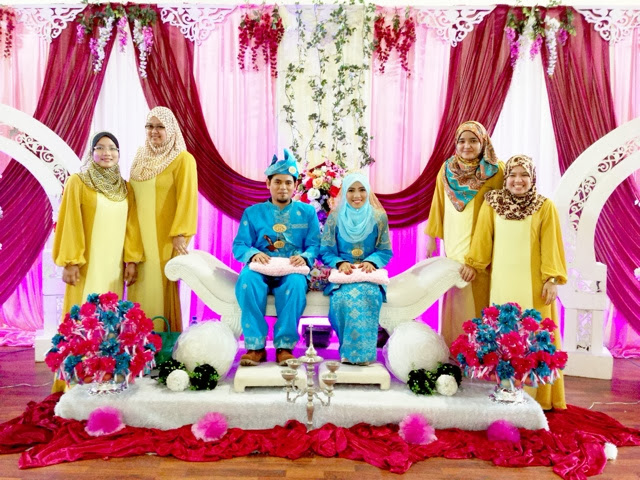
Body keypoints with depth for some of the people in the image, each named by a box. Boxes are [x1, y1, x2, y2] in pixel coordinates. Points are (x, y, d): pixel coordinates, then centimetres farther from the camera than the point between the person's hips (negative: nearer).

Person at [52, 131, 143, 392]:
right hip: (87, 263, -4)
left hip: (114, 264, 4)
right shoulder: (77, 182, -1)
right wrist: (70, 261, -11)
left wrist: (132, 260, 2)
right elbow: (70, 224, -5)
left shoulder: (125, 187, 12)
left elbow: (131, 226, 9)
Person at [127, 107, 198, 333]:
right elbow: (131, 195, 15)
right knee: (140, 289, 9)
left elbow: (186, 198, -14)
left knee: (160, 288, -2)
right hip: (139, 235, 6)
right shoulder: (141, 157, 13)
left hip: (165, 236, -6)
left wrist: (180, 234, -20)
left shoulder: (183, 159, -8)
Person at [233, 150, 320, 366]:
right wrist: (253, 254, -18)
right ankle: (255, 346, -26)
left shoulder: (307, 212, 13)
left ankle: (285, 346, -25)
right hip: (262, 269, 1)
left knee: (295, 283, -37)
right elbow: (239, 245, 4)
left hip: (292, 270, 0)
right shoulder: (253, 212, 13)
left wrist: (305, 257, -19)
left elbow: (314, 245, 4)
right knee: (247, 279, -35)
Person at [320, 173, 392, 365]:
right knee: (343, 297, -34)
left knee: (367, 294, -35)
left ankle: (361, 351, -22)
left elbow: (385, 251, 5)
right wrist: (340, 263, -18)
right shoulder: (334, 217, 4)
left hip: (369, 273, 0)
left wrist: (371, 261, -16)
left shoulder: (378, 217, 5)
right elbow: (326, 251, 3)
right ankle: (351, 350, -18)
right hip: (342, 273, 0)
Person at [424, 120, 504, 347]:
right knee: (457, 296, 7)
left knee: (479, 295, -2)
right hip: (454, 244, 3)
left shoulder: (496, 171, -4)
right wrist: (431, 236, 12)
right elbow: (438, 205, 12)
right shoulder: (447, 169, 7)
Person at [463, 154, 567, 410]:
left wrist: (553, 279, -6)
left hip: (533, 283, -1)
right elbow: (483, 238, 8)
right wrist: (473, 264, 10)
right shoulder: (492, 203, 3)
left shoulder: (545, 207, -1)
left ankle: (536, 393, 15)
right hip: (502, 282, 2)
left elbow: (551, 246, -2)